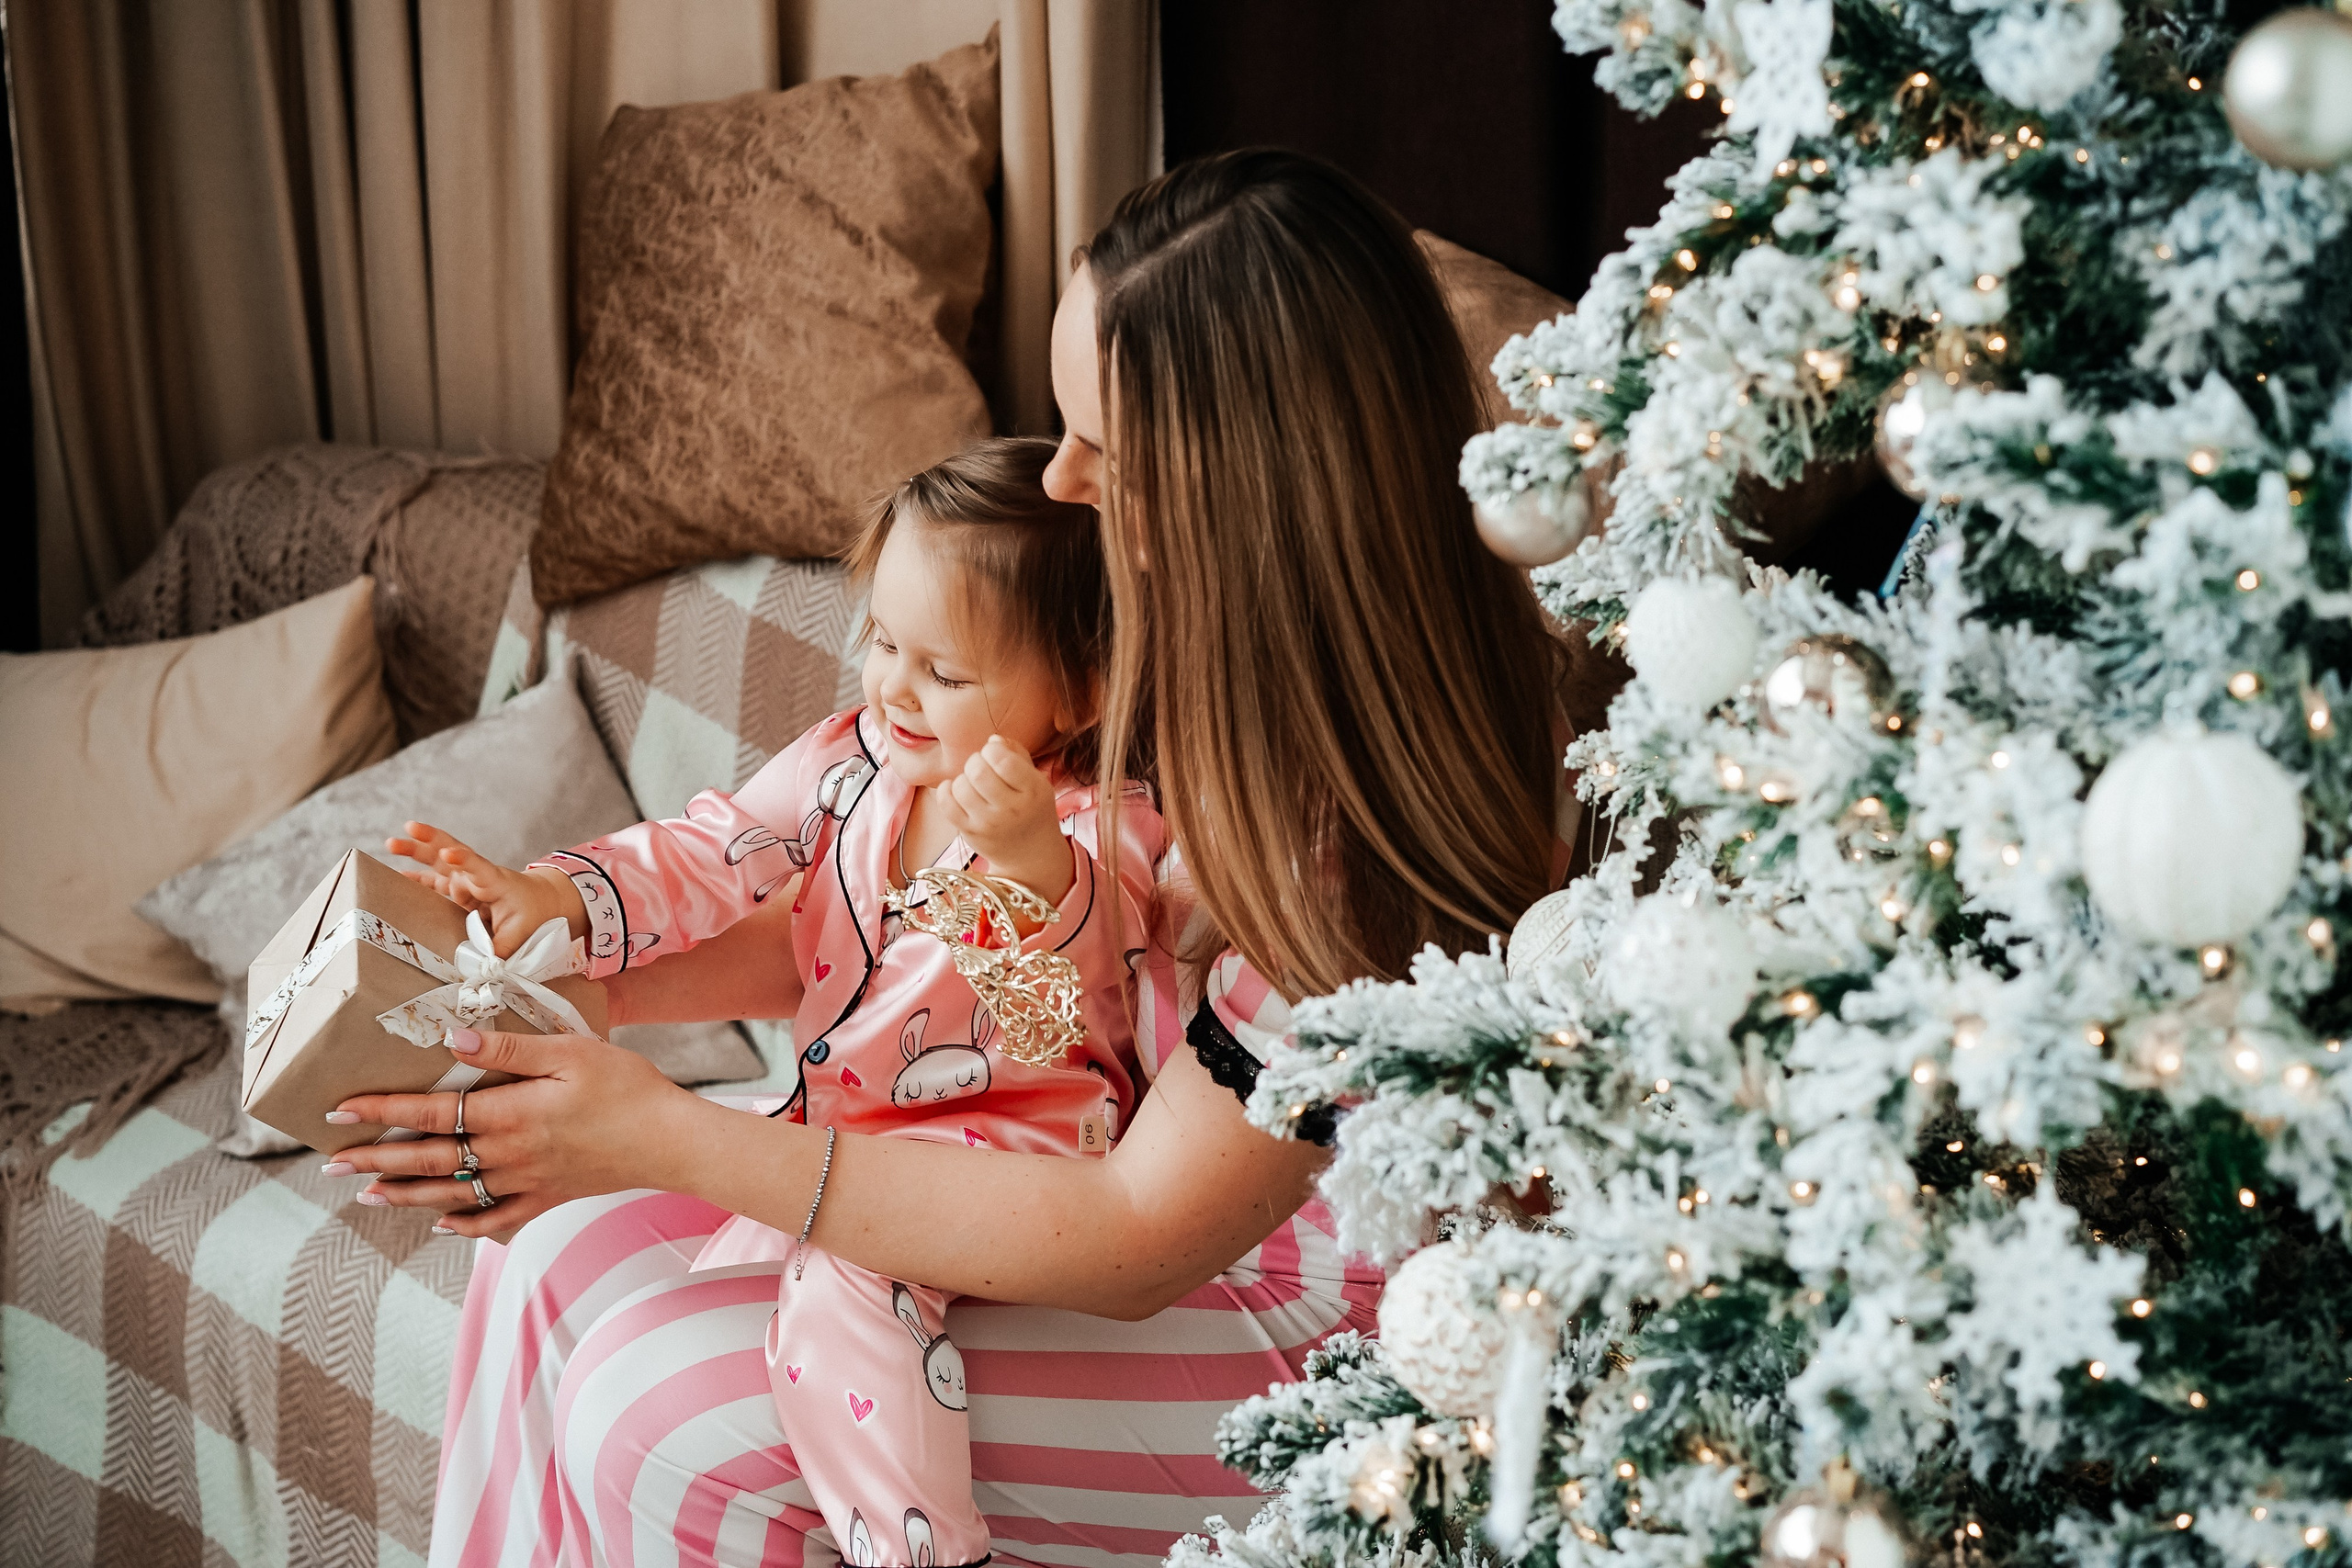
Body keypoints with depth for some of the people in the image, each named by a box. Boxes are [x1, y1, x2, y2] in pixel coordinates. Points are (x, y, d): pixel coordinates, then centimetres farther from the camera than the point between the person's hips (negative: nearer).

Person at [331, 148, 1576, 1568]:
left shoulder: (1376, 827, -33)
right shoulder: (1219, 644, -7)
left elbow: (1134, 1246, -27)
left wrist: (662, 1135, -27)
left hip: (1306, 1326, -8)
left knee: (679, 1427, -17)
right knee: (571, 1243, -1)